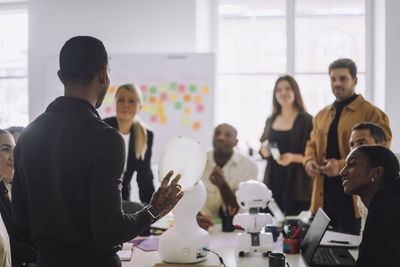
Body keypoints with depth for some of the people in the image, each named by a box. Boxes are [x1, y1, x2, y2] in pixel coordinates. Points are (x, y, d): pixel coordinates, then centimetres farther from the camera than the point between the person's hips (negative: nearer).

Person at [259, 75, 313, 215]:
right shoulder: (271, 120, 14)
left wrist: (293, 157, -20)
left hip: (296, 186, -5)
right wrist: (264, 150, 0)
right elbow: (263, 151, 21)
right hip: (273, 183, 5)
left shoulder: (307, 121, -3)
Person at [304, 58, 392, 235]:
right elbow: (312, 144, 27)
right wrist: (309, 161, 3)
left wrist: (342, 166, -19)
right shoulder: (322, 116, 19)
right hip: (323, 193, 6)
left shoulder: (373, 114, -2)